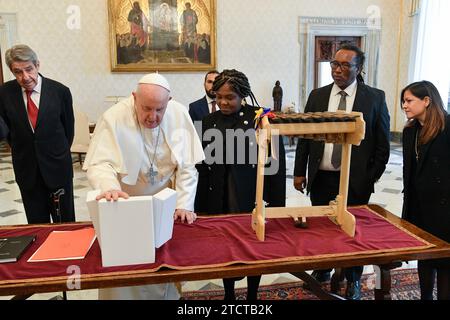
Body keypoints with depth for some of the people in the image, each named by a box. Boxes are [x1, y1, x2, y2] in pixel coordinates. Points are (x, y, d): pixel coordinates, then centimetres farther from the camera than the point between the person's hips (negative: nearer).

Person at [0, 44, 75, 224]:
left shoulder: (60, 91, -9)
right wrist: (21, 151, 10)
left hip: (57, 167, -1)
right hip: (26, 169, 2)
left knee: (65, 223, 8)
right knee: (36, 224, 12)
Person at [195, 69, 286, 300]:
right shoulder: (210, 121, 4)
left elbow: (276, 162, -7)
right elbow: (203, 165, 5)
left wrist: (277, 205, -8)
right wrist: (200, 206, 4)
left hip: (253, 198, -3)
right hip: (219, 201, 3)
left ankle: (252, 296, 34)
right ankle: (229, 295, 35)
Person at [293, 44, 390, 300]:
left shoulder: (375, 98, -1)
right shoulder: (317, 96, 5)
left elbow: (382, 143, 1)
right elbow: (304, 136, 7)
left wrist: (372, 178, -2)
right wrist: (300, 172, 4)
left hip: (356, 181, -2)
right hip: (321, 178, 2)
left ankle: (353, 280, 32)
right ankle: (322, 270, 37)